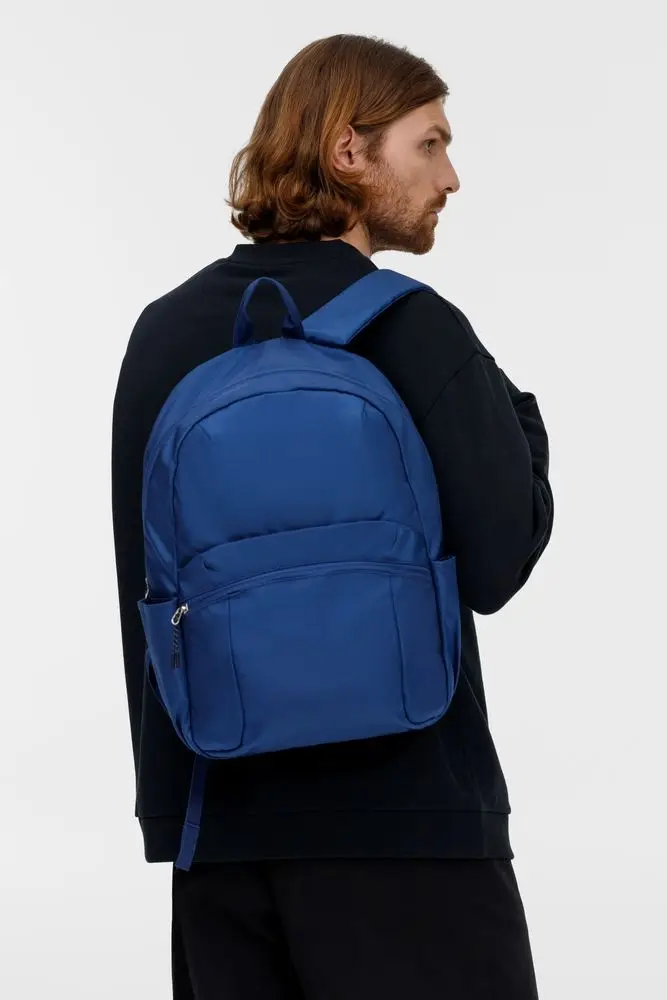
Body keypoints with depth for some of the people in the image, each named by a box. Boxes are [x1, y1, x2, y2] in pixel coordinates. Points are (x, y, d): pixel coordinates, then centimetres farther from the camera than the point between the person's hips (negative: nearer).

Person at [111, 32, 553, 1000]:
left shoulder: (165, 332, 8)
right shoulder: (412, 328, -11)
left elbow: (146, 575, 12)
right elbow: (497, 565, -13)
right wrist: (518, 418, 4)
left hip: (218, 814, 6)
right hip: (401, 815, -6)